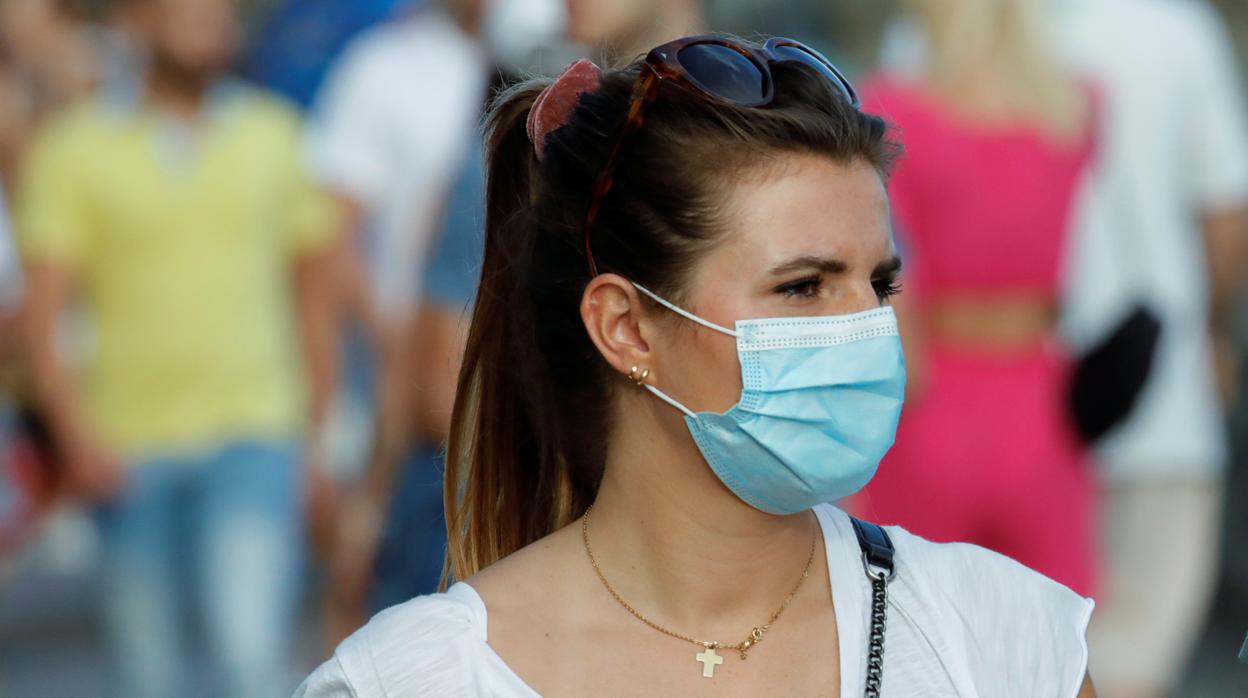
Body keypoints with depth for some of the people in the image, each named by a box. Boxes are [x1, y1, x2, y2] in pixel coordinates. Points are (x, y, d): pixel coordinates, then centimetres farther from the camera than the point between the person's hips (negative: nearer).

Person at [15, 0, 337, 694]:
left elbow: (313, 291, 14)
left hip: (252, 436, 0)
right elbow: (43, 313, -4)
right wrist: (76, 436, -17)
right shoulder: (77, 148, 0)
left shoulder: (275, 135, 7)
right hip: (129, 450, 0)